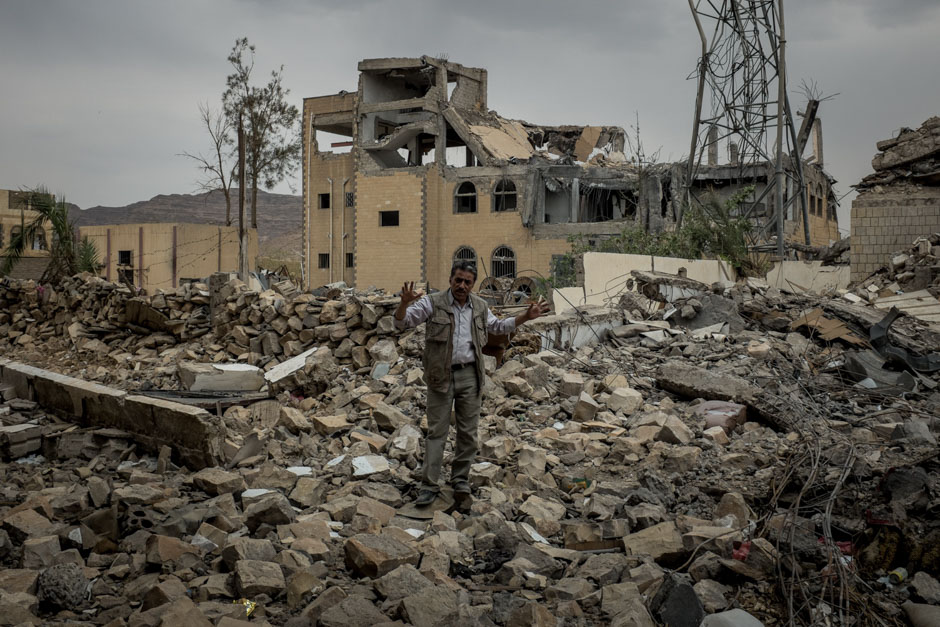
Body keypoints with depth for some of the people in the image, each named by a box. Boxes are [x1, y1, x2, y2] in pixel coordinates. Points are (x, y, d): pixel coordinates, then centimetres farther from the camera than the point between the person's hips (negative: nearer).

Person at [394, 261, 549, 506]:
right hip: (441, 376, -4)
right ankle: (430, 485, 8)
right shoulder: (433, 303, -6)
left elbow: (497, 326, 25)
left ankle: (461, 479, 24)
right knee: (437, 432, 1)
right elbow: (402, 321, -9)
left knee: (468, 431, 9)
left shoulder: (480, 306, 8)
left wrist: (525, 317, 15)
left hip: (470, 376, 4)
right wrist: (405, 303, -31)